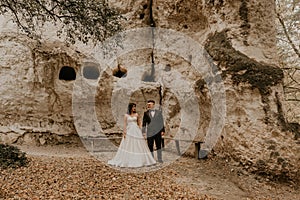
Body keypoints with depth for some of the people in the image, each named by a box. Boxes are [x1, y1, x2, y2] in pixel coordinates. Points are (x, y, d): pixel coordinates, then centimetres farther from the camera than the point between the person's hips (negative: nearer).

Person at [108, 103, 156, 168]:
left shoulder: (136, 115, 9)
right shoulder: (126, 115, 4)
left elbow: (139, 124, 11)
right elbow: (125, 125, 0)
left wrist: (140, 132, 3)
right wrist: (124, 133, -9)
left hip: (136, 131, 2)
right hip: (129, 131, -2)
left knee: (138, 146, 1)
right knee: (128, 146, -2)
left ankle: (139, 160, 11)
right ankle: (127, 161, 7)